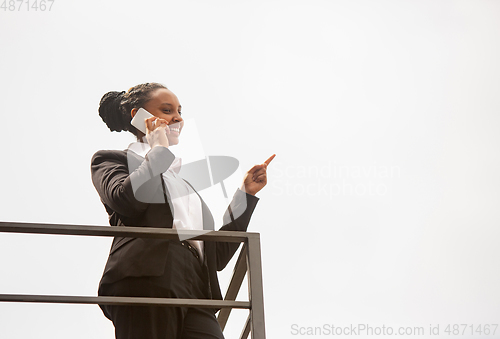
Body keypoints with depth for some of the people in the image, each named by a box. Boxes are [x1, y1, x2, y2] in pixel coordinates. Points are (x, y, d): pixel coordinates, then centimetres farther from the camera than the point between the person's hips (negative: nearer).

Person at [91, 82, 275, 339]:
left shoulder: (183, 181, 37)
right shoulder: (112, 160, 21)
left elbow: (217, 254, 30)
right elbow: (127, 198, -5)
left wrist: (246, 192, 28)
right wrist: (158, 149, 11)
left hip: (196, 294, 5)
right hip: (145, 282, -5)